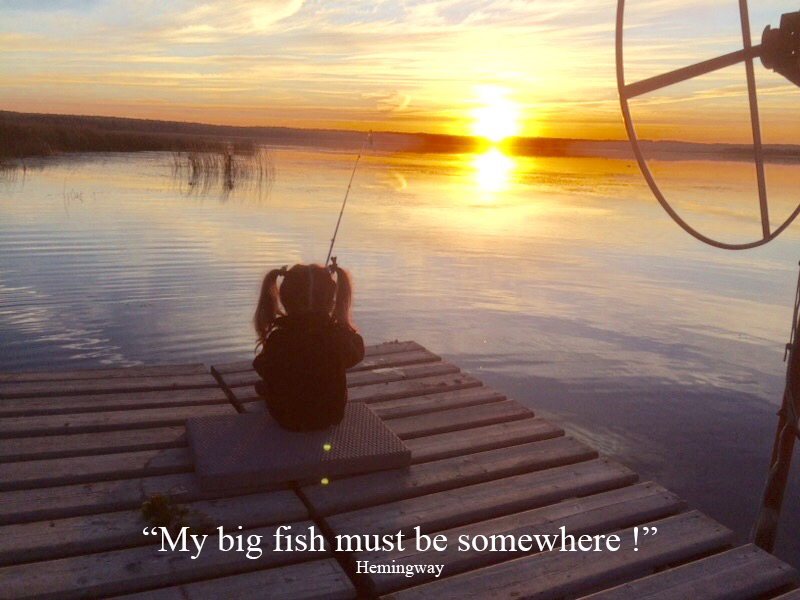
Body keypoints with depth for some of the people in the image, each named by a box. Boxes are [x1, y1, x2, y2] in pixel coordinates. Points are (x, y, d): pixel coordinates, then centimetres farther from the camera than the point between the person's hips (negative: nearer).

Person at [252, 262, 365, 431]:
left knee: (262, 385, 28)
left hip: (288, 420, -1)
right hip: (331, 416, 2)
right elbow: (356, 354, 0)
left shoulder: (277, 340, -26)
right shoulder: (342, 336, -23)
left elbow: (262, 368, -5)